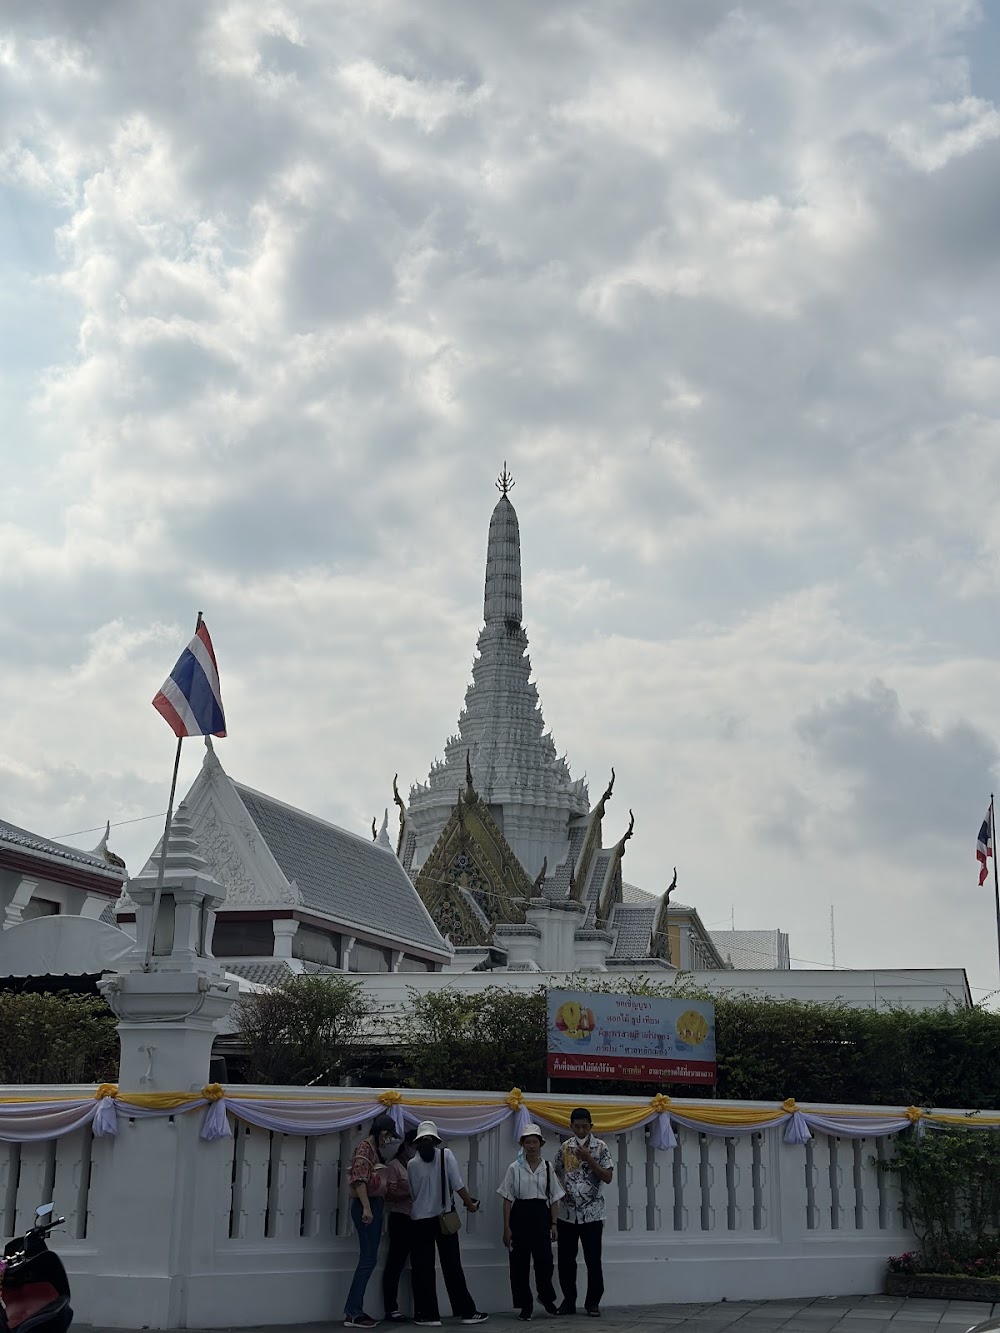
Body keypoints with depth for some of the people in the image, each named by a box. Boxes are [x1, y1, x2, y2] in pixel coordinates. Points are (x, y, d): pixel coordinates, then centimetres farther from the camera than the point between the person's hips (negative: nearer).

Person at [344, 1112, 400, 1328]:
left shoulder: (375, 1149, 17)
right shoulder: (365, 1147, -11)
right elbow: (359, 1179, -21)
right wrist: (366, 1208, -26)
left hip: (374, 1206, 10)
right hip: (366, 1206, -10)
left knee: (368, 1260, 9)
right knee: (368, 1259, -9)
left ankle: (355, 1310, 13)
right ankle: (352, 1313, -7)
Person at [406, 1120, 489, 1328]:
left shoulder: (412, 1164, -1)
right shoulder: (446, 1154, -4)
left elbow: (413, 1194, 3)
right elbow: (458, 1184, -7)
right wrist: (470, 1204, 6)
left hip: (420, 1219, 0)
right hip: (443, 1217, 0)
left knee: (423, 1268, 6)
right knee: (452, 1266, 6)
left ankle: (428, 1314, 4)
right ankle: (467, 1311, 9)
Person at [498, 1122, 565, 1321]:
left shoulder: (547, 1168, 5)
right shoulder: (515, 1168, -1)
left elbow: (554, 1198, 8)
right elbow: (507, 1199, -1)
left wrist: (553, 1224, 2)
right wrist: (506, 1227, -5)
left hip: (541, 1213, 1)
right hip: (520, 1214, -1)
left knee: (544, 1259, 0)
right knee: (520, 1262, 2)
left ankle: (547, 1298, 25)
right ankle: (525, 1305, 14)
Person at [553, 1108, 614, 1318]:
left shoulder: (600, 1147, -4)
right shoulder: (565, 1147, 4)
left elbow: (608, 1177, -9)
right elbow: (557, 1174, 13)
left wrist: (589, 1159, -19)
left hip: (592, 1214, -3)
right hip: (567, 1213, 3)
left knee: (593, 1261, 0)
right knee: (565, 1260, 6)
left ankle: (593, 1303, 9)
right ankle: (569, 1301, 18)